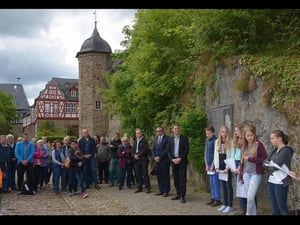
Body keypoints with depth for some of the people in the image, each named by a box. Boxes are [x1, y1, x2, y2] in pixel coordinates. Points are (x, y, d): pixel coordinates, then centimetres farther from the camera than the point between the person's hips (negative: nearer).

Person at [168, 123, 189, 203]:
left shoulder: (184, 138, 1)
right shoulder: (170, 139, 10)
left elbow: (186, 150, -5)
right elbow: (168, 151, 8)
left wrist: (180, 158, -13)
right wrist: (172, 159, -7)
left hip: (182, 161, -3)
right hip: (173, 161, 3)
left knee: (182, 179, -5)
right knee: (175, 179, 7)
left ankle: (182, 196, -2)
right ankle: (178, 194, 18)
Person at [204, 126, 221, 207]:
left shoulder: (215, 141, -11)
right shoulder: (207, 141, 12)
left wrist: (212, 165, -12)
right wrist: (206, 164, 8)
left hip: (214, 165, -7)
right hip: (209, 165, 7)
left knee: (215, 181, -4)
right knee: (211, 182, 12)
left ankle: (217, 199, 2)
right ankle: (213, 198, 19)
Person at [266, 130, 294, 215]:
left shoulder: (286, 150, -12)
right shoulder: (275, 150, 11)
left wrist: (268, 168, 0)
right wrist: (270, 167, -12)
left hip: (280, 182, -7)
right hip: (271, 181, 7)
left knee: (282, 208, -1)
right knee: (274, 208, 12)